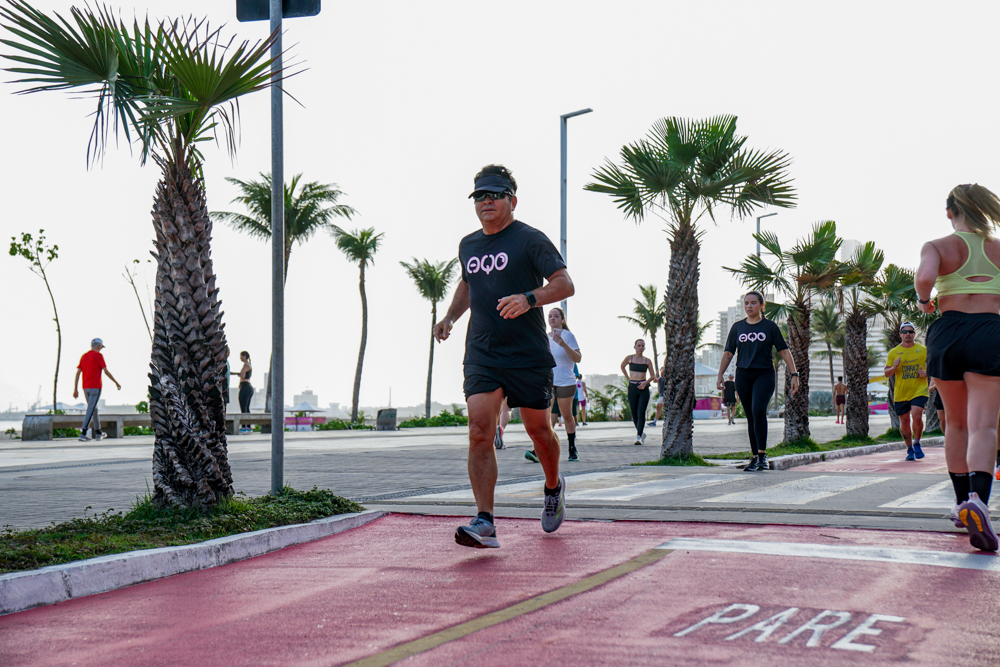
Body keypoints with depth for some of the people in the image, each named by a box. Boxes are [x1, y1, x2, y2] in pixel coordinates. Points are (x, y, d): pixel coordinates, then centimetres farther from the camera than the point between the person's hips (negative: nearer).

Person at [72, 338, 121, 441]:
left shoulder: (84, 356, 12)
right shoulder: (98, 355, -6)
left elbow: (78, 373, 8)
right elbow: (106, 371, -8)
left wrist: (75, 389, 9)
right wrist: (116, 382, 1)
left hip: (85, 387, 7)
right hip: (95, 387, -7)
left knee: (93, 409, 17)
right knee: (91, 409, -9)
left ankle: (98, 433, 24)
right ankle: (83, 433, -17)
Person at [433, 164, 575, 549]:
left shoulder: (530, 240, -4)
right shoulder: (468, 245, 14)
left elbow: (565, 284, -11)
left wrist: (528, 299, -28)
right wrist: (450, 317, 17)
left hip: (529, 355, -3)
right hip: (481, 355, 3)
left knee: (538, 429, 10)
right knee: (480, 431, -13)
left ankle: (554, 487, 41)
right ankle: (484, 523, -17)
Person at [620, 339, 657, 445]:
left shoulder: (647, 361, 5)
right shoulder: (629, 358, 5)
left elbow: (653, 376, 7)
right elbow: (622, 366, 25)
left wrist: (646, 382, -11)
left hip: (643, 389, -1)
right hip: (632, 388, 1)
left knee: (641, 414, -13)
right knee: (634, 415, 5)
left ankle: (638, 437, -18)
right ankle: (642, 434, 25)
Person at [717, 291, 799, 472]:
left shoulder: (770, 327, 4)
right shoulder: (737, 327, 10)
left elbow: (784, 351, 5)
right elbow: (728, 353, 12)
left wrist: (794, 374, -1)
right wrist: (720, 375, 4)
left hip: (764, 374, -3)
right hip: (743, 375, 3)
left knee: (759, 410, -22)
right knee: (750, 416, 4)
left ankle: (763, 455, -18)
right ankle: (755, 457, 12)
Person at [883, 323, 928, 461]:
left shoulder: (923, 350, 5)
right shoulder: (893, 352, 6)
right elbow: (886, 373, 6)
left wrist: (926, 373, -7)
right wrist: (894, 367, -15)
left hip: (919, 391, -2)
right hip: (900, 393, 2)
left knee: (917, 417, -19)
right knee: (904, 422, 5)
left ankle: (917, 444, 4)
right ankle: (910, 449, 23)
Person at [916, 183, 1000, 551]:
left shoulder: (938, 246, 0)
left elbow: (924, 277, -20)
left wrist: (923, 301, 0)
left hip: (947, 333, 1)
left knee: (956, 424, 17)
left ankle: (962, 502, 23)